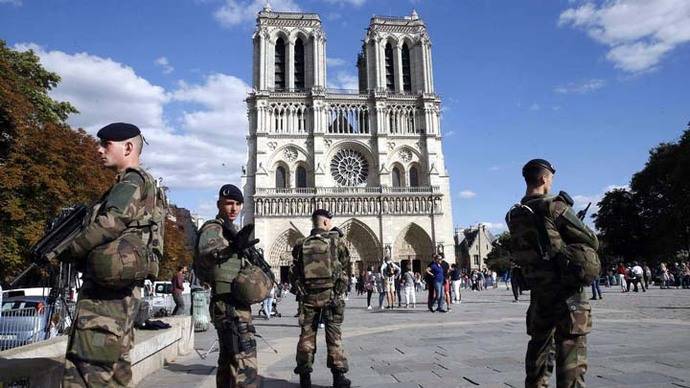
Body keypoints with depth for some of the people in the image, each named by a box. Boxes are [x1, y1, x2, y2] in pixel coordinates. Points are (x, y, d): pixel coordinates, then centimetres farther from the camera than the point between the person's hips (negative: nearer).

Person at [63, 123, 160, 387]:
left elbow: (111, 223, -21)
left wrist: (68, 249, -9)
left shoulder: (133, 180, -7)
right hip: (121, 292, 10)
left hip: (104, 291, -10)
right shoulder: (129, 184, 22)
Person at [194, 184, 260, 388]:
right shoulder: (213, 228, -10)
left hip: (232, 304, 10)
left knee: (228, 362, 17)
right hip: (230, 304, -10)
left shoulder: (230, 230, 19)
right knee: (245, 365, -14)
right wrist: (233, 248, -50)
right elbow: (203, 255, -34)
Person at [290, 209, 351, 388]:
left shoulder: (301, 244, 2)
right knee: (334, 336, 6)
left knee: (307, 335, 9)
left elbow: (293, 272, 2)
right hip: (331, 295, -2)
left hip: (308, 295, 2)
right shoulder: (336, 241, -3)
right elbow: (346, 268, 2)